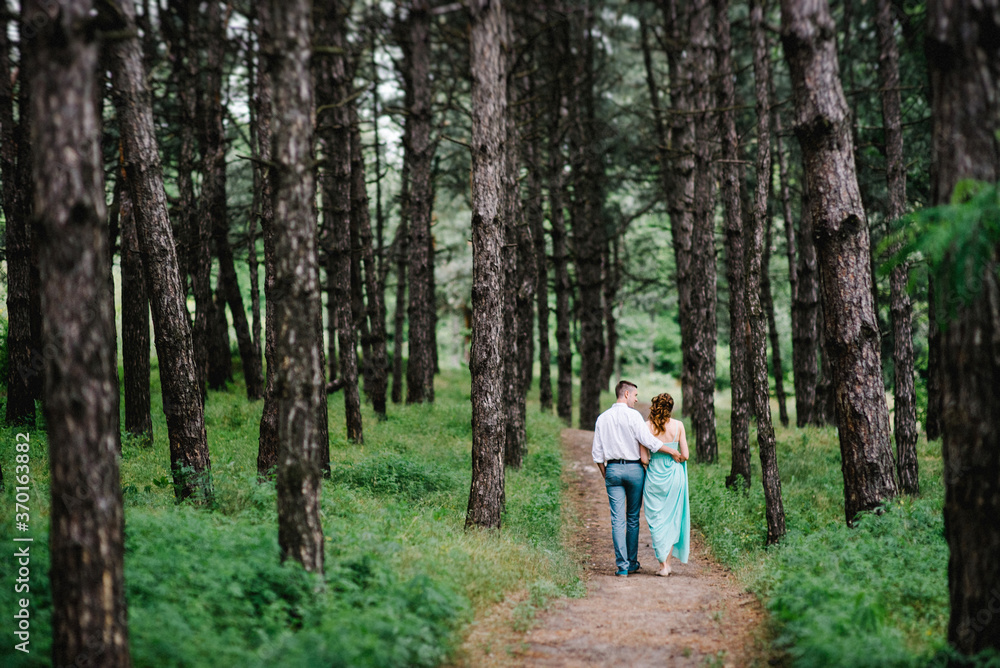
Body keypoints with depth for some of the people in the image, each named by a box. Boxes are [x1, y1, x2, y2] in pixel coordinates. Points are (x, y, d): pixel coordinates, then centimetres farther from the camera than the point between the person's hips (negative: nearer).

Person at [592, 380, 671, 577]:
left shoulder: (602, 418, 7)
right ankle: (632, 562, 16)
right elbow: (648, 441, -15)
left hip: (612, 469, 3)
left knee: (617, 519, 0)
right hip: (633, 468, -3)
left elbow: (597, 452, 8)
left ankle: (622, 565, -5)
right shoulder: (632, 415, -8)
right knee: (632, 518, 9)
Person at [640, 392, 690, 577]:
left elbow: (644, 458, -9)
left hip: (654, 476, -1)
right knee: (672, 519, 13)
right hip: (675, 475, 1)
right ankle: (667, 561, 14)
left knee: (657, 520, 6)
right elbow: (685, 455, -3)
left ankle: (663, 564, -1)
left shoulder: (646, 426, -7)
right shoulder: (678, 425, -3)